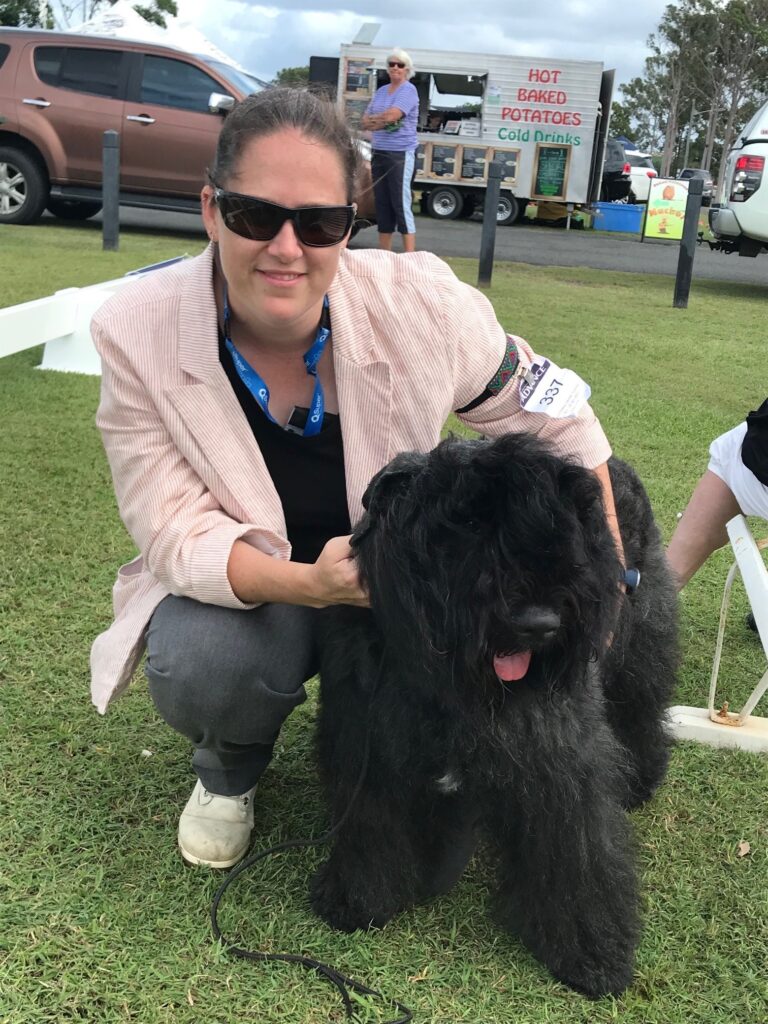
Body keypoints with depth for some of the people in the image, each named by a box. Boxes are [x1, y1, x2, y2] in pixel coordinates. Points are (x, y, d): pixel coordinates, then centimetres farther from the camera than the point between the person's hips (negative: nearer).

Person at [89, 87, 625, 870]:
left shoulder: (418, 304, -23)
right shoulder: (136, 333, -22)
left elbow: (555, 419, -8)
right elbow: (176, 531, -19)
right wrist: (305, 583, -39)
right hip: (239, 586, -1)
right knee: (199, 671, -32)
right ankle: (228, 770, 8)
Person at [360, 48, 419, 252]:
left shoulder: (409, 90, -5)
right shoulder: (381, 91, 16)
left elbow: (391, 115, -18)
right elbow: (364, 122, 12)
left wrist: (373, 119, 0)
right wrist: (382, 120, -7)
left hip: (401, 154, -7)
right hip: (379, 153, 7)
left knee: (401, 205, -11)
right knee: (382, 205, 9)